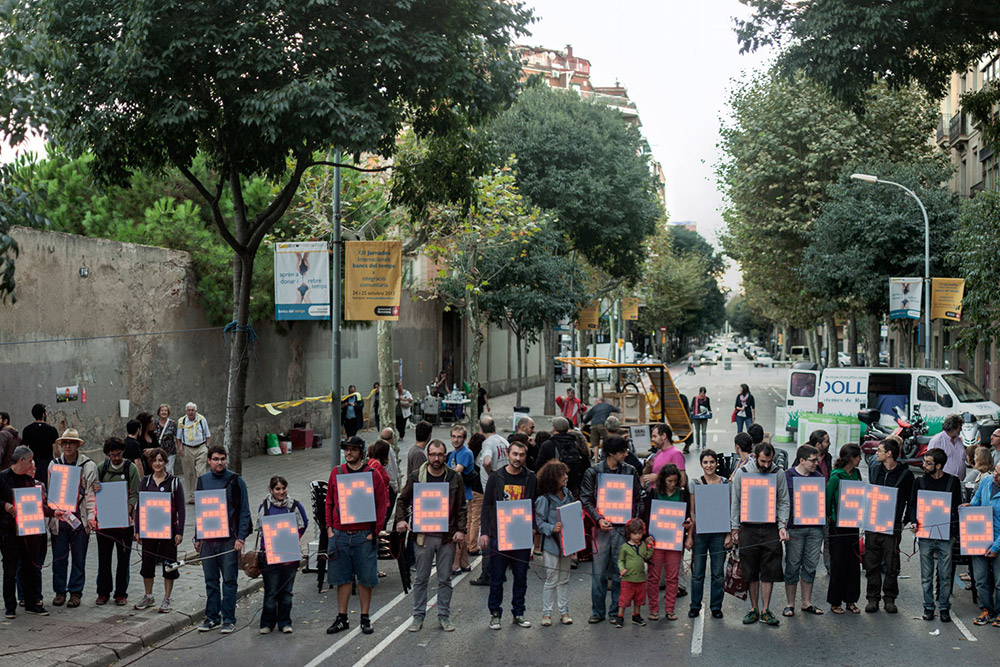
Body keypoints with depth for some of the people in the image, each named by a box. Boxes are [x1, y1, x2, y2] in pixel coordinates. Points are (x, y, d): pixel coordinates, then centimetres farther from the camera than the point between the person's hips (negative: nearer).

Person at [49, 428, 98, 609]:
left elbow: (91, 493, -2)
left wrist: (91, 516, -10)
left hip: (80, 519, -2)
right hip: (59, 518, 2)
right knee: (59, 557, 4)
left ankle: (75, 592, 13)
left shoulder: (88, 465, 0)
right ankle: (59, 591, 16)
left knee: (79, 558, 5)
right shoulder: (54, 464, 8)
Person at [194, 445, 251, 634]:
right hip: (207, 539, 4)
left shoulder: (235, 481, -2)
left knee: (229, 581, -1)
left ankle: (229, 619, 5)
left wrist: (241, 538, -10)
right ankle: (212, 617, 19)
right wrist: (197, 538, 12)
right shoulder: (202, 481, 10)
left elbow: (244, 512, -3)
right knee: (211, 581, 10)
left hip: (229, 540, -4)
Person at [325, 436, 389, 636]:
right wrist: (329, 527, 3)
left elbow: (382, 504, -1)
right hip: (339, 535, 2)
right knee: (342, 577, 8)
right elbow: (329, 501, 11)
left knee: (366, 578, 4)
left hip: (364, 535, -2)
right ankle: (342, 618, 17)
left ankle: (365, 618, 15)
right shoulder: (336, 472, 6)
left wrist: (375, 531, -6)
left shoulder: (372, 474, -2)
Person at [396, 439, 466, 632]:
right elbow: (403, 500, 10)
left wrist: (461, 530, -5)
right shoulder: (416, 477, 2)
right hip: (423, 535, 0)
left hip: (447, 536, 1)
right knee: (421, 578, 6)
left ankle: (444, 616, 17)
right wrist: (401, 519, -7)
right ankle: (418, 616, 15)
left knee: (445, 579, 8)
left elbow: (461, 508, 7)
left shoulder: (454, 478, 4)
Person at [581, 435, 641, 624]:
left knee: (620, 572, 5)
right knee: (599, 571, 0)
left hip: (623, 527, 1)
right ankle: (598, 611, 10)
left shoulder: (630, 471, 7)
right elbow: (586, 499, 0)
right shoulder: (593, 472, 1)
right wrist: (599, 520, -12)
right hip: (602, 526, -1)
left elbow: (637, 498, 9)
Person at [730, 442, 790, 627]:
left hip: (771, 529, 0)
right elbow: (736, 502, 5)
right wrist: (735, 528, 3)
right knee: (751, 572, 5)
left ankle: (765, 611, 5)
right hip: (748, 528, 0)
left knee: (769, 572, -2)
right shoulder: (742, 473, 0)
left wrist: (782, 526, -5)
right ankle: (754, 609, 14)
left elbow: (783, 502, 7)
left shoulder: (778, 474, 2)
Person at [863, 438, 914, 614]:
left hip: (892, 526, -4)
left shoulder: (905, 474, -3)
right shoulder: (875, 469, 10)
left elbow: (911, 500, 0)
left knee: (891, 565, 1)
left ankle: (889, 598, 14)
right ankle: (873, 598, 13)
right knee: (872, 564, 5)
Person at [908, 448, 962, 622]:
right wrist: (913, 522, -9)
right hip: (925, 535, 1)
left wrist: (955, 532, 0)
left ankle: (944, 608, 11)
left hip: (946, 536, -1)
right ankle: (928, 607, 15)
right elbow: (913, 504, 10)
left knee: (945, 575, 2)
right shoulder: (919, 481, 5)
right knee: (927, 575, 5)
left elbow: (957, 508, 7)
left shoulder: (953, 481, 2)